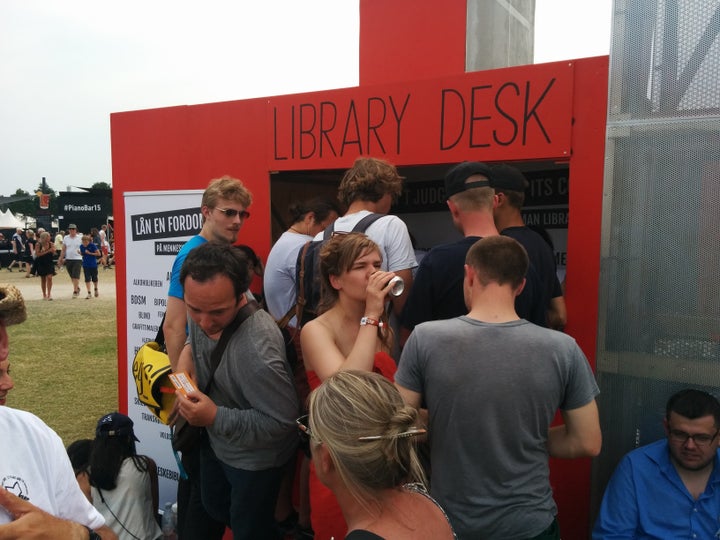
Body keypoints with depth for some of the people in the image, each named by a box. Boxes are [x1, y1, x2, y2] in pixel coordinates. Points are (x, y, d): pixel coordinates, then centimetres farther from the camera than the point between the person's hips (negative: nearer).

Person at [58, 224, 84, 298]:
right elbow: (63, 250, 11)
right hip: (68, 259, 4)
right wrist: (61, 259, 8)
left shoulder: (80, 238, -1)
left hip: (77, 259, -4)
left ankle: (75, 291, -9)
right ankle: (77, 288, 29)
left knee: (76, 276, -11)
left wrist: (82, 252, -13)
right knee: (72, 277, 11)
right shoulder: (65, 238, 8)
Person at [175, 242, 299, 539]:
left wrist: (216, 417, -36)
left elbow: (283, 421, -32)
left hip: (254, 458, -7)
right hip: (215, 441, 8)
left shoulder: (255, 350, -42)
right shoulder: (203, 307, -17)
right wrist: (188, 350, -13)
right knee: (215, 509, 32)